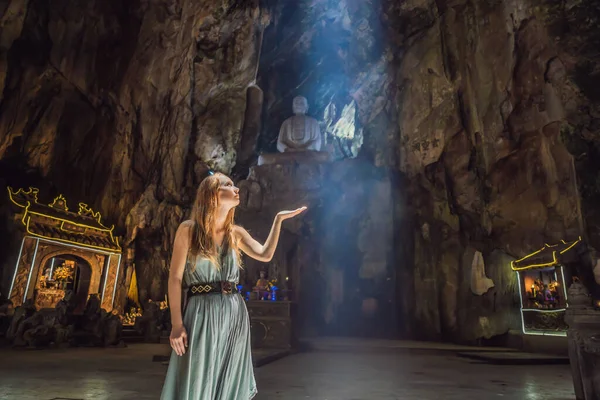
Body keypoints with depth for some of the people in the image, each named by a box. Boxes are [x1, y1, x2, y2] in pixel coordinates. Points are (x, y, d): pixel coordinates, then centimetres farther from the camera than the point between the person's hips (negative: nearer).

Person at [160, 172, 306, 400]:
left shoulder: (235, 233, 10)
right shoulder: (188, 229, -4)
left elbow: (265, 255, 0)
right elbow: (175, 278, -5)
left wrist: (278, 219, 2)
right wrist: (176, 324, -10)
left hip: (234, 314, 5)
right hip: (202, 314, -4)